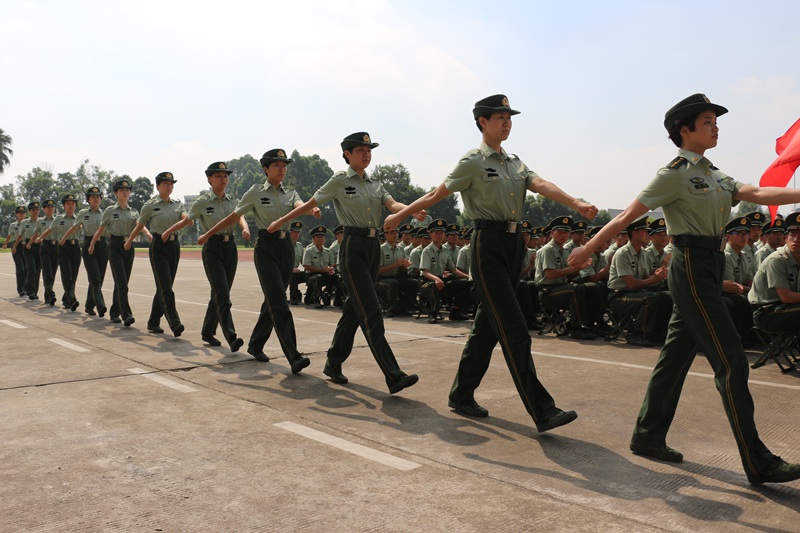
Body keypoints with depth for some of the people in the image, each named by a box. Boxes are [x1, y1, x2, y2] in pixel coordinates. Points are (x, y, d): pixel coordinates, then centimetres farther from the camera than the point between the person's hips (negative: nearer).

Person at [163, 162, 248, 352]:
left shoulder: (233, 200, 8)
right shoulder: (202, 202, -3)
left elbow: (240, 216, -8)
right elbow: (187, 221, 11)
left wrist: (245, 228, -29)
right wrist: (168, 232, 16)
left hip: (230, 247, 5)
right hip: (212, 249, -5)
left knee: (219, 295, 12)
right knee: (223, 296, -14)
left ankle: (207, 332, 28)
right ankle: (231, 338, -19)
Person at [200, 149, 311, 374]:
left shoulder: (290, 193, 9)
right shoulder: (256, 192, 1)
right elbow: (233, 216, 7)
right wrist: (207, 234, 9)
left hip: (286, 247, 5)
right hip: (266, 247, -5)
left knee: (272, 301, 12)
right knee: (279, 302, -13)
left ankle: (255, 345, 30)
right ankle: (294, 356, -19)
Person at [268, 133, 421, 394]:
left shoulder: (375, 184, 14)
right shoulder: (339, 181, 0)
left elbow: (392, 204, -3)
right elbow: (310, 204, 8)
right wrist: (280, 221, 13)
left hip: (373, 246, 7)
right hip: (352, 247, -6)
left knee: (354, 308, 13)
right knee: (370, 311, -12)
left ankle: (334, 363, 28)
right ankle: (393, 376, -17)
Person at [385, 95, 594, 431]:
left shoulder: (515, 163, 17)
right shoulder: (473, 162, -3)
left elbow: (542, 185, 0)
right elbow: (437, 194, 4)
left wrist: (576, 204, -17)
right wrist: (400, 215, 10)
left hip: (514, 243, 8)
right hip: (488, 244, -7)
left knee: (488, 326, 12)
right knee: (514, 331, -10)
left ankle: (461, 395, 25)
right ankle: (542, 411, -9)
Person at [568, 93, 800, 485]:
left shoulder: (714, 175, 17)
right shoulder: (675, 174, -8)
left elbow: (756, 194, 4)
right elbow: (630, 214, -7)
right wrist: (589, 248, -3)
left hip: (710, 266, 9)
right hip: (691, 266, -9)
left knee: (677, 356, 12)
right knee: (731, 361, -8)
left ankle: (648, 437, 22)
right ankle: (757, 463, -2)